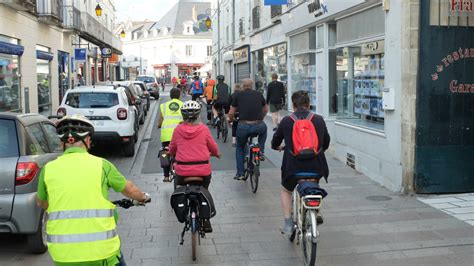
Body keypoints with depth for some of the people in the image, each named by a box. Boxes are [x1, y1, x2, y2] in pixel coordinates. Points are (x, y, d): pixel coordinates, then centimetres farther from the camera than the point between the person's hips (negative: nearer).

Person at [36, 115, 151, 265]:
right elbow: (128, 189, 14)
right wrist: (143, 197, 36)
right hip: (101, 251, -2)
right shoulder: (101, 165, -3)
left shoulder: (48, 169, 1)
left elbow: (41, 203, 20)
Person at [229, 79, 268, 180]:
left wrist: (231, 120, 32)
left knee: (240, 148, 24)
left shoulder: (238, 95, 8)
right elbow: (266, 109, 28)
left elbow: (231, 113, 9)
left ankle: (240, 173, 19)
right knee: (264, 128, 38)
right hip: (258, 127, 1)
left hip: (243, 127, -1)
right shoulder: (259, 94, 14)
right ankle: (261, 152, 26)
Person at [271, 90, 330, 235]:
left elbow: (275, 143, 11)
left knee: (285, 191, 26)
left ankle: (288, 223, 16)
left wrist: (277, 147, 35)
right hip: (316, 167, 2)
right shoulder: (319, 120, 3)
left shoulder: (286, 120, -2)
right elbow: (326, 142, 16)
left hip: (293, 166, -2)